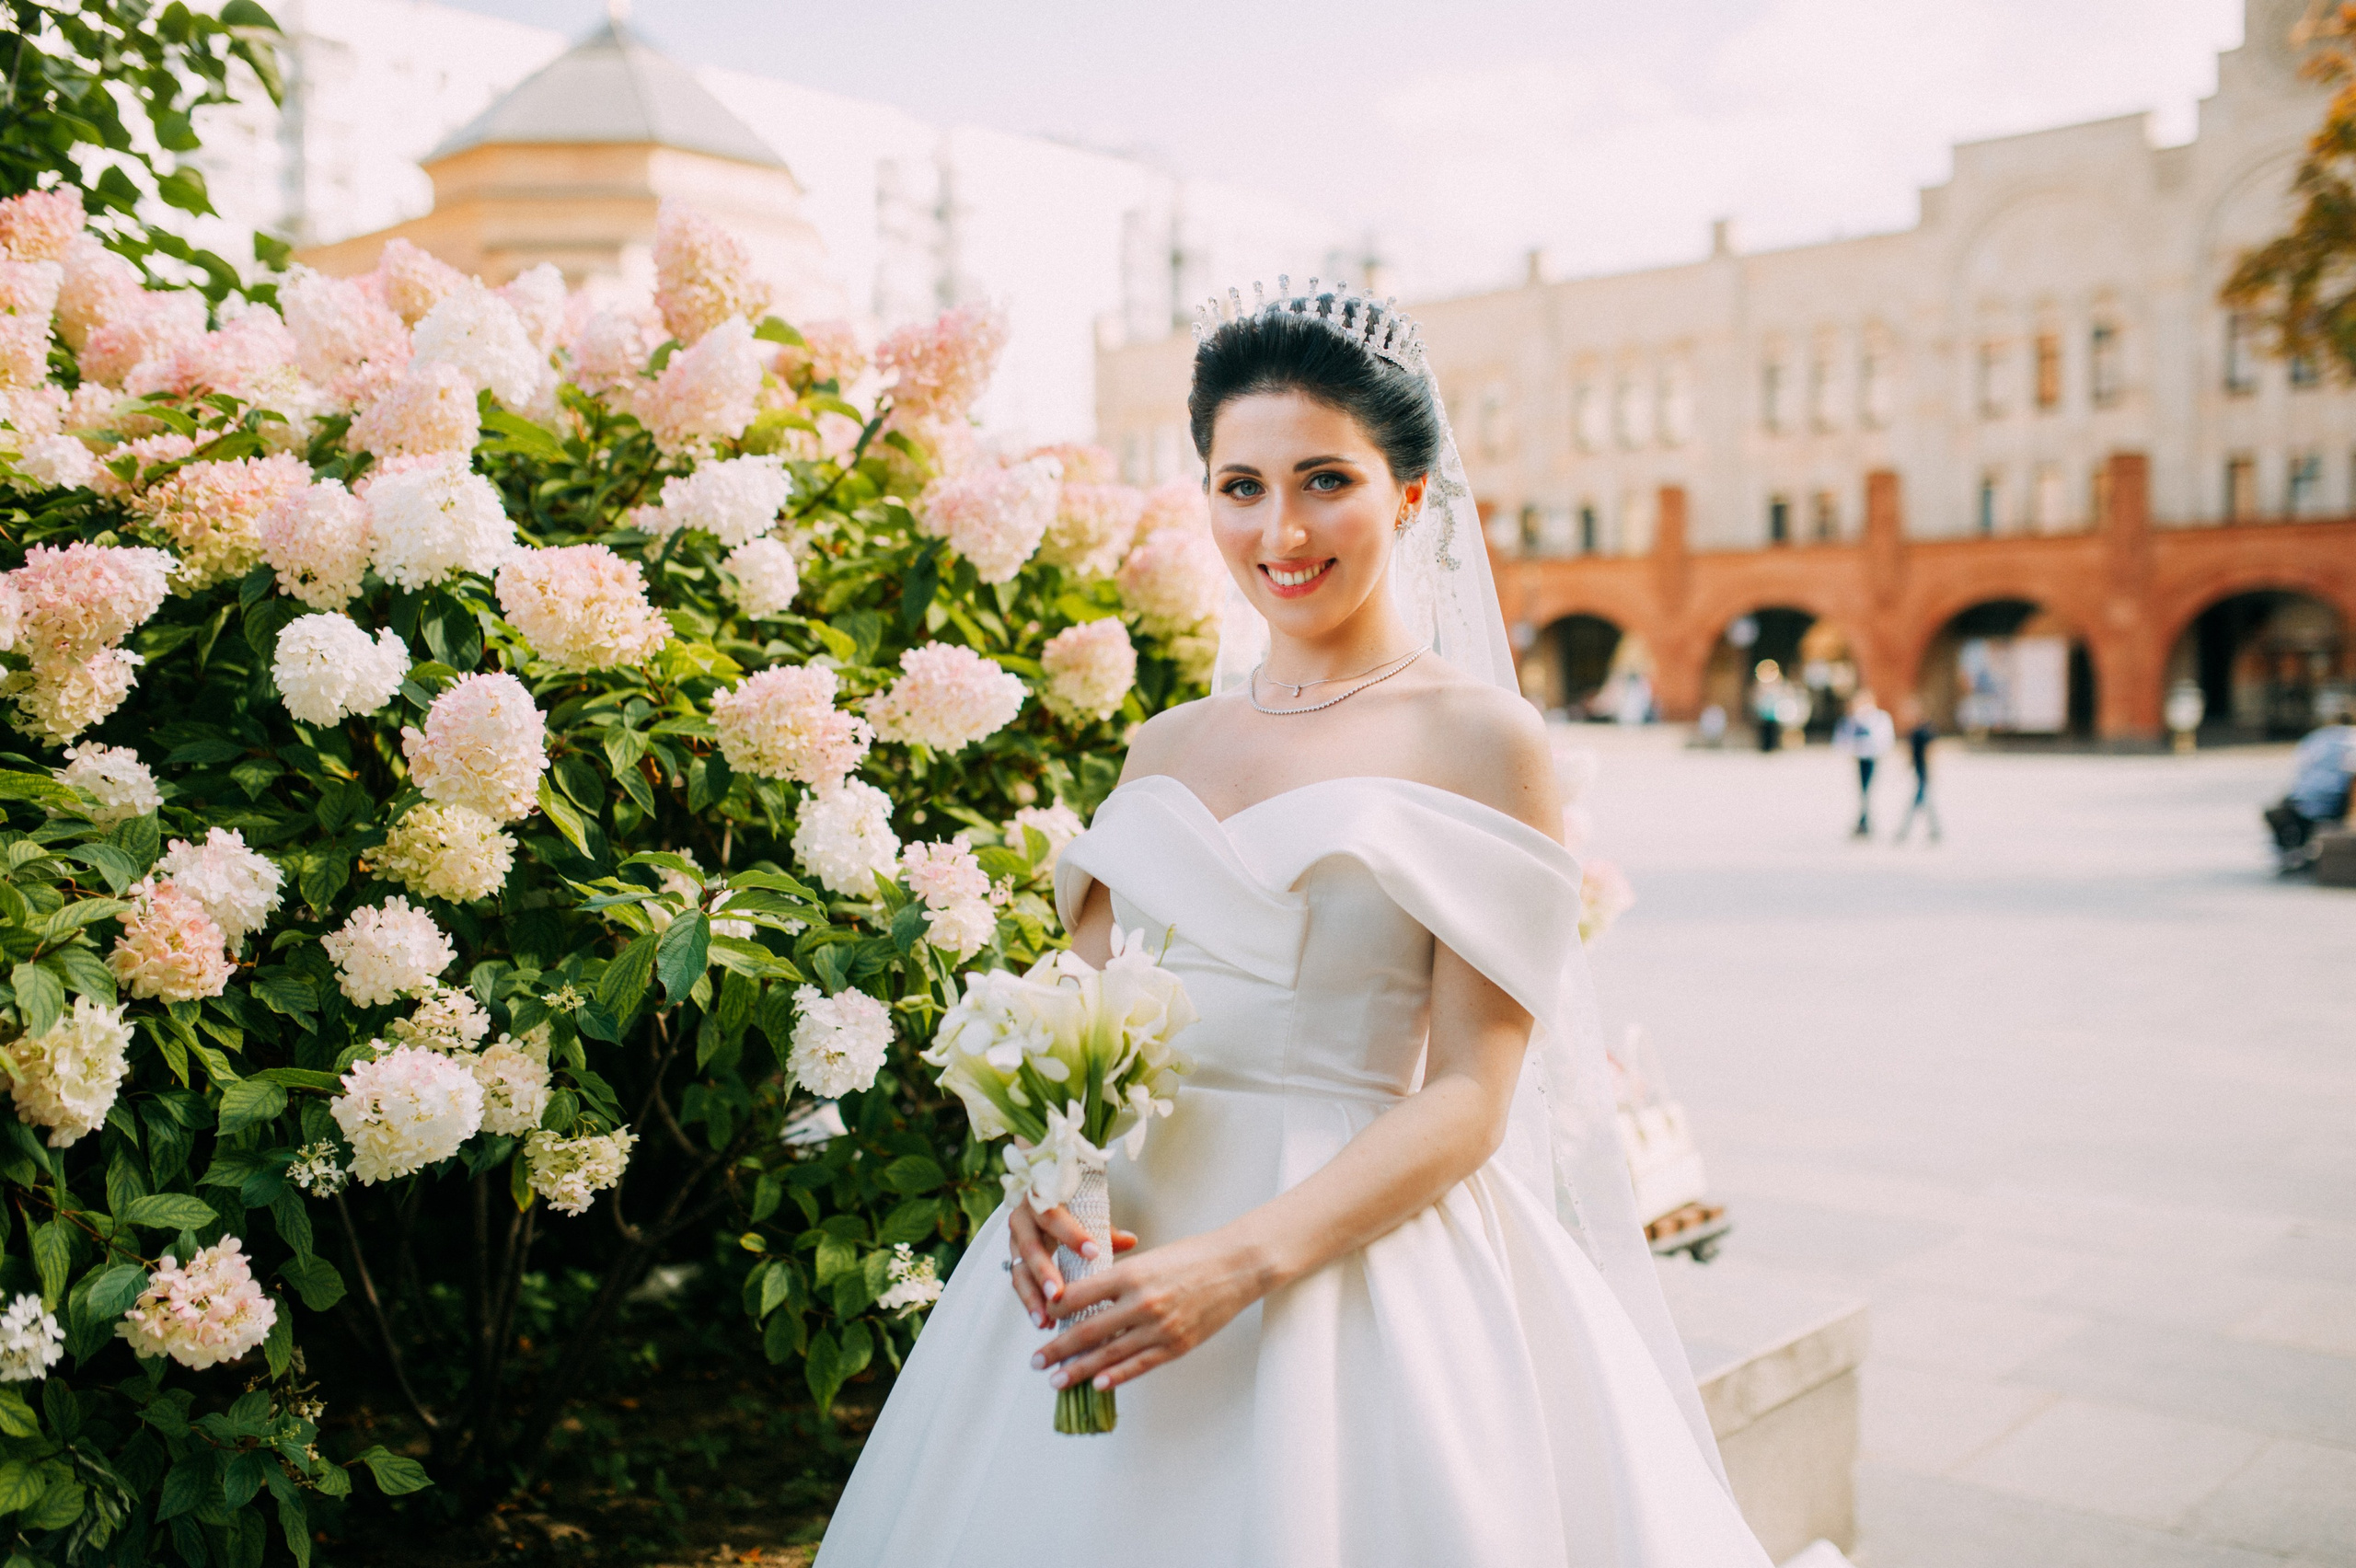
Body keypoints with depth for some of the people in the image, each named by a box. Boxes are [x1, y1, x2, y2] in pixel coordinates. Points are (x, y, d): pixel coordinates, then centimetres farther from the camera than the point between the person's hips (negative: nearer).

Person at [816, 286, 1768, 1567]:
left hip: (1360, 1247, -4)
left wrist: (1243, 1263, -21)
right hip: (1117, 1235, 5)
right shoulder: (1166, 747, 10)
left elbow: (1470, 1097, -10)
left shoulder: (1480, 740, -5)